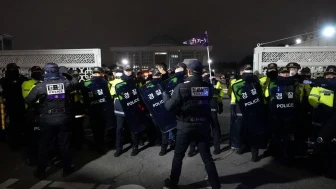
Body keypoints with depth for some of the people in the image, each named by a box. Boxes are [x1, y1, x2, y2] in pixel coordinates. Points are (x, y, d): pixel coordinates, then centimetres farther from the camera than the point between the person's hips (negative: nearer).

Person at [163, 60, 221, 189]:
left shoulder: (181, 87, -15)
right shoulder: (209, 87, -5)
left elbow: (170, 106, -12)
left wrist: (165, 95, 6)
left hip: (186, 126, -2)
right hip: (203, 126, 3)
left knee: (178, 156, 16)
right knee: (207, 156, 16)